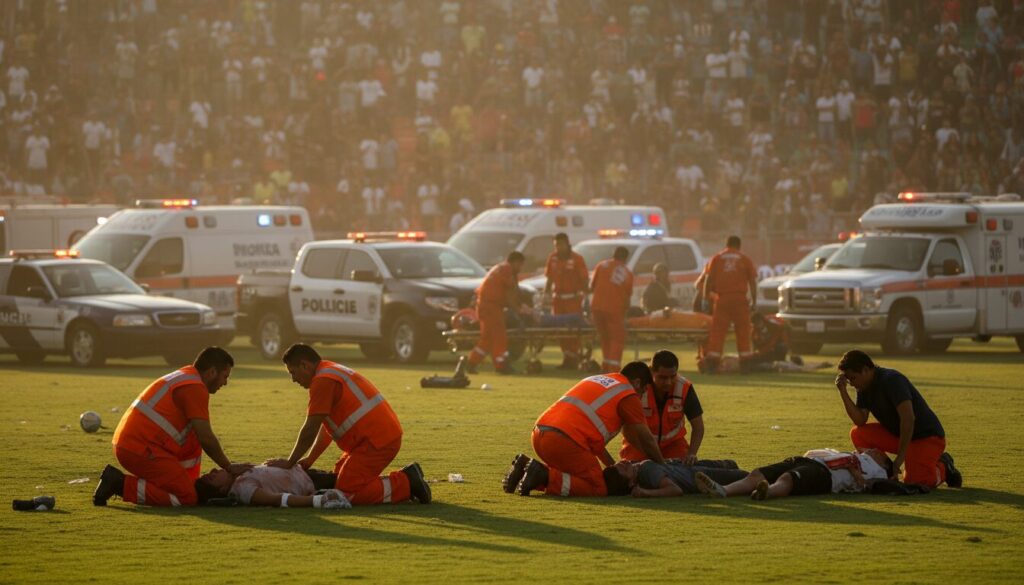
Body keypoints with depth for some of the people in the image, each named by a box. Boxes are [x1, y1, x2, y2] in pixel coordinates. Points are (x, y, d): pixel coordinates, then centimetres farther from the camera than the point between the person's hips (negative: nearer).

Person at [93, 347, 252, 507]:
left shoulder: (185, 377, 21)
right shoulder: (195, 388, -11)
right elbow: (206, 438, -14)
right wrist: (229, 467, -1)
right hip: (140, 450, -10)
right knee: (187, 498, -13)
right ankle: (122, 485, -14)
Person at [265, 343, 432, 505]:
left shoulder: (323, 381, -13)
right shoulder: (333, 373, 20)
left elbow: (310, 430, -14)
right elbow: (327, 428, 25)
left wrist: (290, 463, -5)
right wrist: (309, 460, 21)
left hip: (376, 442, -10)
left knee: (346, 494, -12)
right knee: (339, 481, 16)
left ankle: (406, 484, -9)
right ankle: (406, 478, 13)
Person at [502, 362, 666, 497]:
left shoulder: (594, 380, 30)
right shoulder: (628, 395, 6)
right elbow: (646, 439, 9)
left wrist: (612, 465, 36)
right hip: (564, 441, -9)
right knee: (598, 488, -4)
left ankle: (526, 466, 8)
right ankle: (543, 476, -18)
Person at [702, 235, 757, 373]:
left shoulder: (716, 259, 8)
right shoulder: (745, 260, 8)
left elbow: (709, 279, 3)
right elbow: (753, 281, 6)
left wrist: (705, 298, 6)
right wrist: (754, 300, 10)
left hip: (722, 300, 0)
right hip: (740, 299, 0)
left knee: (718, 331, 1)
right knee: (743, 331, 6)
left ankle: (712, 362, -6)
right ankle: (746, 363, 6)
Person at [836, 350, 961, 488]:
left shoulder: (891, 380, -24)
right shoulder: (864, 388, 3)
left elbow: (908, 418, -31)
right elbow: (860, 421, -5)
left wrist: (900, 457, -32)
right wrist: (843, 392, -14)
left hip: (927, 436, -8)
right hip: (896, 434, 8)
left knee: (916, 481, -26)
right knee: (858, 433, -12)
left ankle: (943, 468, 6)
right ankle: (885, 473, 0)